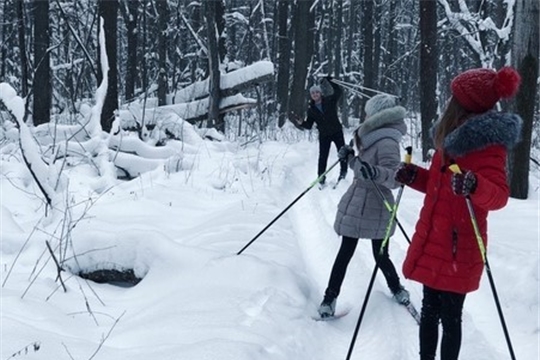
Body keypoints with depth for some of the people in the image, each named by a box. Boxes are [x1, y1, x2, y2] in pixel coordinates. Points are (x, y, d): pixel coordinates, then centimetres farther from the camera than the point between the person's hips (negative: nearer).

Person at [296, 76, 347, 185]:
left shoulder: (329, 101, -3)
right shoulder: (311, 109, 2)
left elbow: (338, 91, -14)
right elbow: (309, 125, 3)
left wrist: (329, 80, -18)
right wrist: (302, 123, -18)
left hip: (337, 132, -1)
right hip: (324, 135, 1)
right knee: (323, 156, 0)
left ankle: (343, 172, 23)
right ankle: (321, 177, 10)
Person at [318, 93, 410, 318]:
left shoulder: (387, 143, -17)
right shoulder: (372, 138, 9)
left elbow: (394, 178, -25)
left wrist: (376, 172, -43)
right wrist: (350, 158, 4)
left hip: (375, 209, -7)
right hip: (355, 204, 7)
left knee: (381, 256, 7)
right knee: (345, 253, 8)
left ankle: (396, 288, 32)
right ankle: (330, 298, 13)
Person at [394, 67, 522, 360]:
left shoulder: (488, 143, -14)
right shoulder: (452, 137, 12)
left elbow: (499, 195, -23)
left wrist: (475, 186, -43)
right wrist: (413, 176, 7)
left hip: (458, 250, -9)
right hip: (433, 244, 9)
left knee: (449, 316, 1)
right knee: (430, 310, 18)